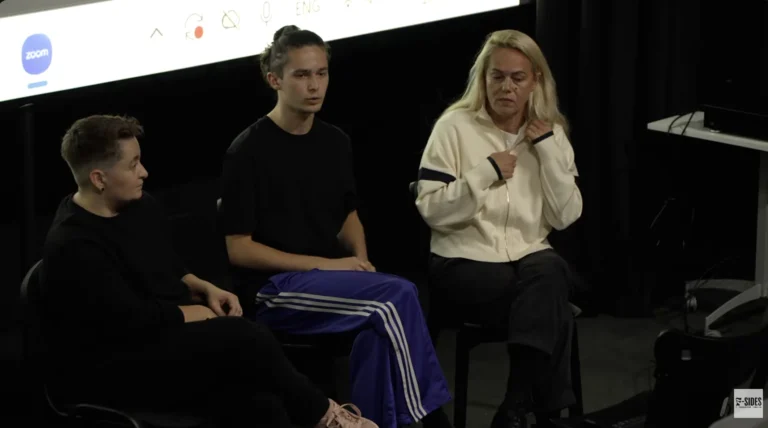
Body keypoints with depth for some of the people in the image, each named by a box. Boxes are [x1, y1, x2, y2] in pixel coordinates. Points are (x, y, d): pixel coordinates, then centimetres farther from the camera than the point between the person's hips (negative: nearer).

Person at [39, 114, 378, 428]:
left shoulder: (140, 206, 10)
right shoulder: (73, 247, -21)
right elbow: (132, 320, -24)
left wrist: (205, 289, 4)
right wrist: (199, 314, -10)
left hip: (162, 340, 9)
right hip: (107, 371, -9)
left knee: (254, 398, -24)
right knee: (244, 341, -24)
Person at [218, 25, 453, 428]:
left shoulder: (335, 142, 11)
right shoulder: (248, 151, -9)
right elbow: (238, 249, -10)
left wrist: (360, 259, 1)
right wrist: (323, 265, -14)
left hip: (330, 278, 6)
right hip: (273, 288, -6)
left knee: (380, 331, -29)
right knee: (396, 296, -27)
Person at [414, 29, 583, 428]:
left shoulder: (551, 132, 9)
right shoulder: (455, 127, -3)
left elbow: (565, 216, 0)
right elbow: (432, 211, -9)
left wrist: (548, 148, -7)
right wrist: (486, 172, -17)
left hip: (531, 261, 4)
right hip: (464, 264, -4)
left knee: (548, 270, -34)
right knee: (551, 310, -31)